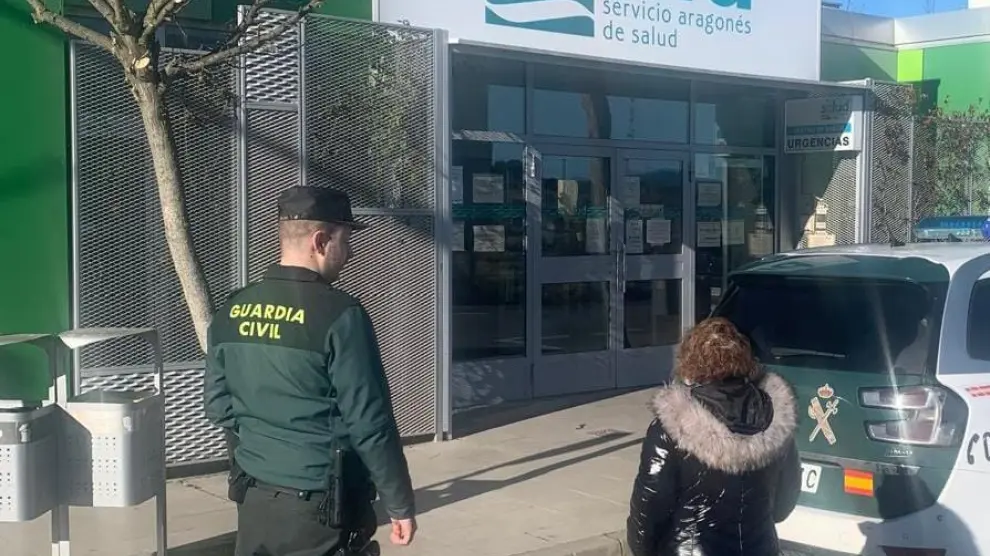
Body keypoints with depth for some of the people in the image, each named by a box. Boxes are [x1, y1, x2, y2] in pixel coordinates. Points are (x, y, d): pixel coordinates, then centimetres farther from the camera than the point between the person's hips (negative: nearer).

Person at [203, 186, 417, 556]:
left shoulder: (231, 311, 3)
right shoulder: (339, 314, -16)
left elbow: (218, 404, 11)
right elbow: (369, 423, -15)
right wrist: (400, 504, -6)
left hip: (254, 498, 6)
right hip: (320, 506, -6)